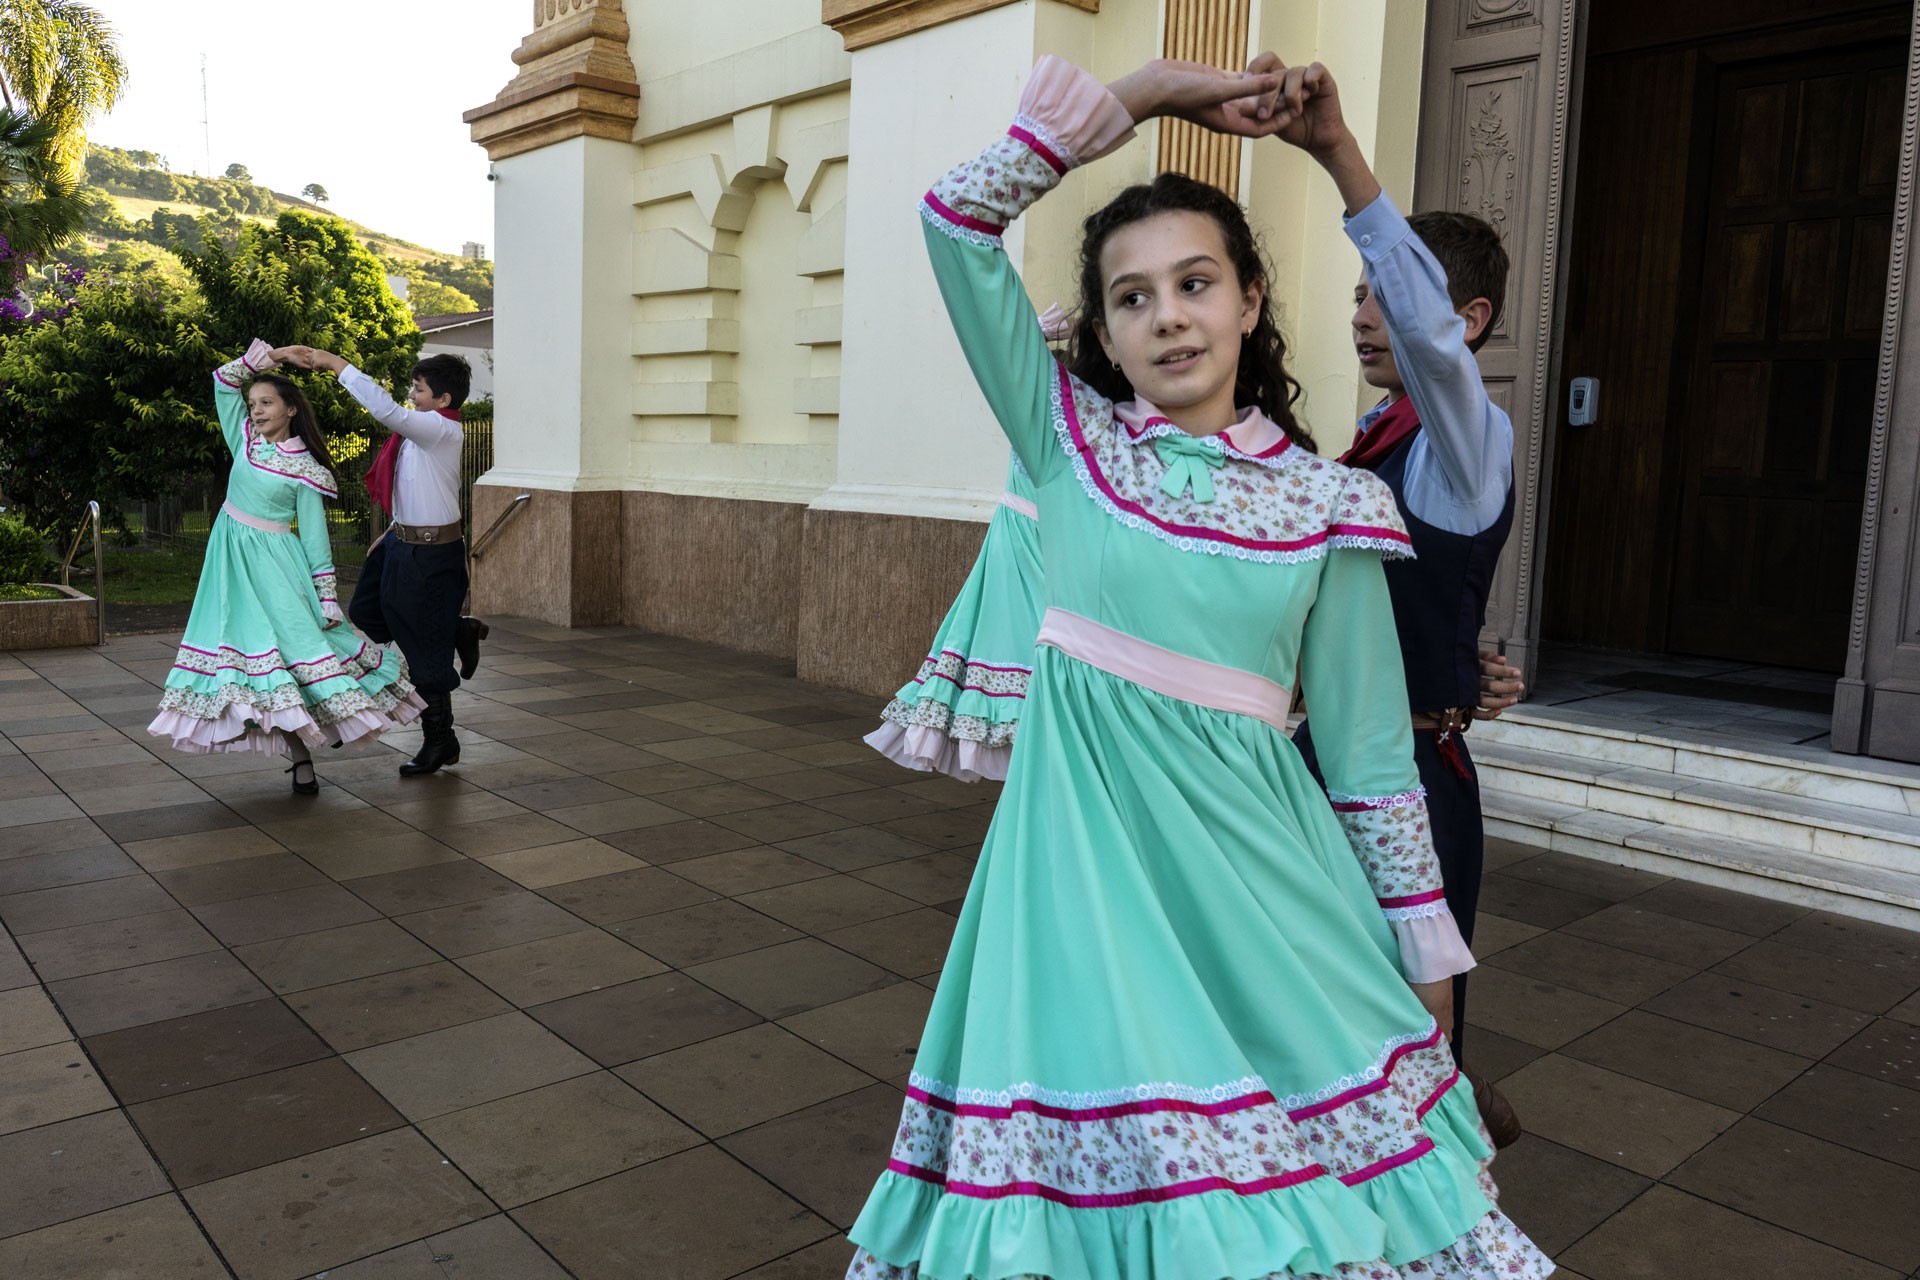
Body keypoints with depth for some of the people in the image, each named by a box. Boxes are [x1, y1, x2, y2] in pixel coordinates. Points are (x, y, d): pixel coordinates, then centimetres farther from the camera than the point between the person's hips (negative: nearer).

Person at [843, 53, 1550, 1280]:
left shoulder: (1325, 500, 2)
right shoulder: (1070, 437, 3)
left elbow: (1371, 752, 5)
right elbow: (959, 217, -3)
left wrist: (1427, 962, 6)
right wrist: (1148, 88, -2)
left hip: (1249, 843, 1)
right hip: (1087, 829, 0)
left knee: (1311, 1123, 6)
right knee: (1107, 1135, 6)